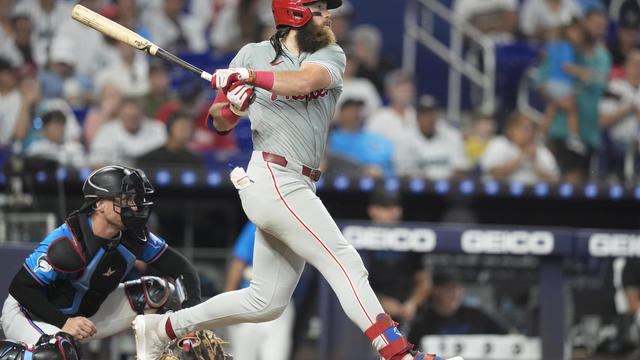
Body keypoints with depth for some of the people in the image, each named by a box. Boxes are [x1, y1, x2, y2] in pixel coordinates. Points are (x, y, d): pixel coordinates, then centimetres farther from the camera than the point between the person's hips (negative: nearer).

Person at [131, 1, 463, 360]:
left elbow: (305, 80, -14)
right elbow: (220, 121, 9)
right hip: (272, 179, -7)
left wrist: (247, 76, -19)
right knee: (345, 263, -18)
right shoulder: (255, 54, 3)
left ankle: (161, 328, 24)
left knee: (267, 302, 13)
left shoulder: (331, 55, 10)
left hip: (299, 189, 7)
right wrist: (233, 106, -13)